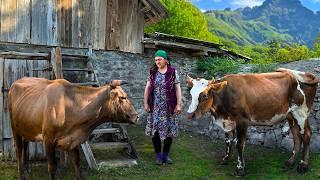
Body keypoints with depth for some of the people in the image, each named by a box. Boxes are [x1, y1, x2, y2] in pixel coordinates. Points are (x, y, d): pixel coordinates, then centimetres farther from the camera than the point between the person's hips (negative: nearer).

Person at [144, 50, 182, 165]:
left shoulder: (173, 72, -1)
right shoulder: (153, 72, 5)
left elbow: (177, 88, -2)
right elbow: (147, 88, 7)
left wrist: (178, 104, -7)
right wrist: (145, 103, 2)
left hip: (169, 107, -1)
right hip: (155, 107, 2)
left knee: (169, 129, 4)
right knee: (155, 129, 1)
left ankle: (166, 154, 20)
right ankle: (158, 154, 15)